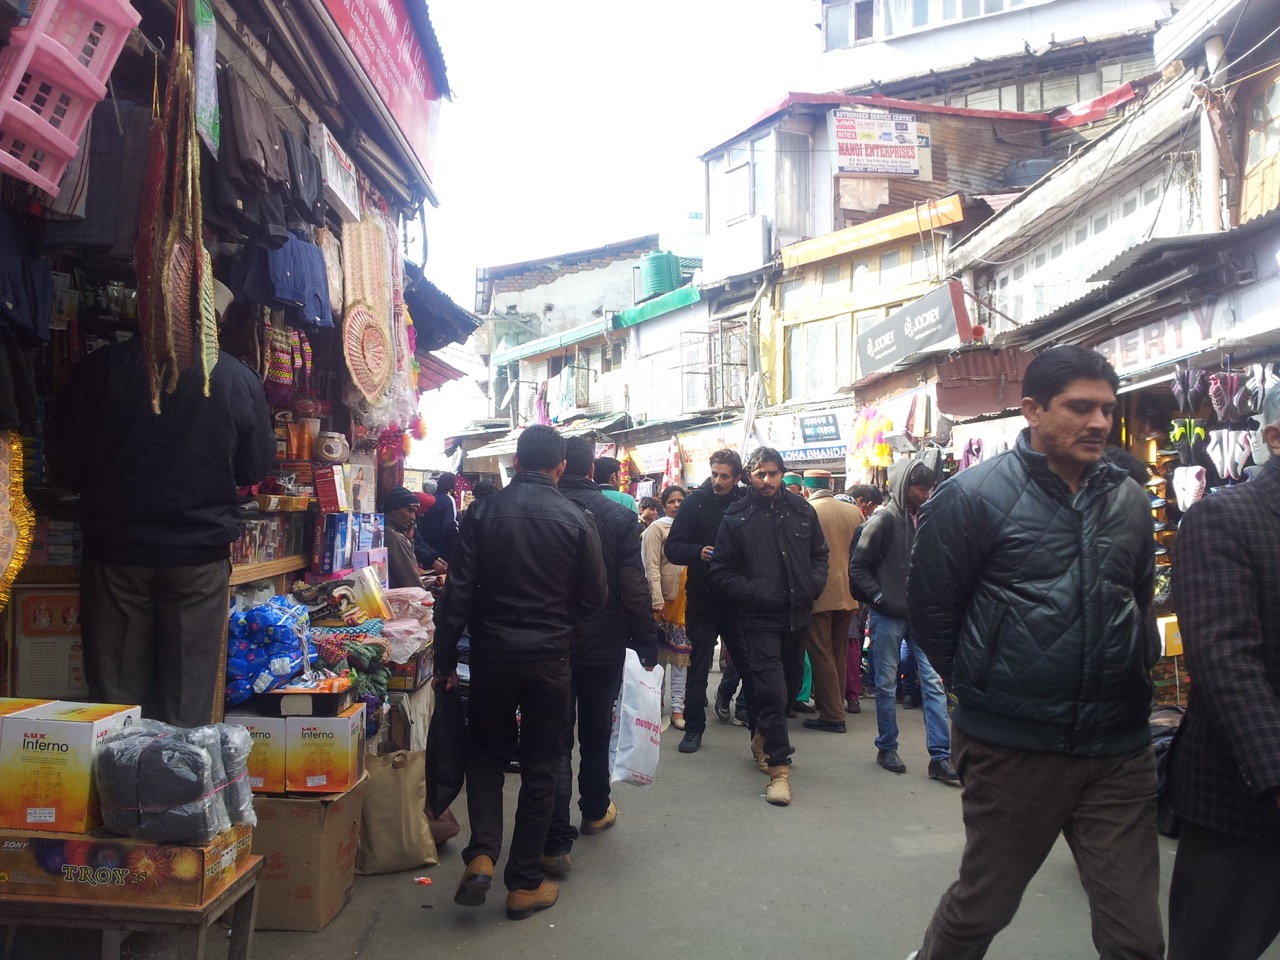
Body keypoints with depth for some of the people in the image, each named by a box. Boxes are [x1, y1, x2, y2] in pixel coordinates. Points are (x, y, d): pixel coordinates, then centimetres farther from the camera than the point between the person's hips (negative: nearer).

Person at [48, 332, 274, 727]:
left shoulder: (100, 366, -5)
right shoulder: (240, 377, -5)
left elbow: (66, 462, 1)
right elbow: (255, 469, 5)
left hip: (116, 549, 0)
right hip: (202, 550, 0)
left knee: (115, 696, 10)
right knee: (188, 708, 8)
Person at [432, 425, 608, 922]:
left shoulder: (483, 513, -6)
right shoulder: (576, 520, -8)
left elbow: (457, 592, -7)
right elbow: (595, 596, -1)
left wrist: (445, 658, 1)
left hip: (491, 653, 1)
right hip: (549, 657, -1)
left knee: (486, 754, 20)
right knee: (540, 768, 10)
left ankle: (481, 855, 3)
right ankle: (525, 883, 18)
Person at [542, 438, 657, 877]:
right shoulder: (617, 516, -9)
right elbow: (635, 589, -10)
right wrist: (647, 644, -3)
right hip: (604, 644, 1)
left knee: (555, 738, 5)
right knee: (596, 731, 19)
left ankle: (556, 841, 3)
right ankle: (595, 811, 38)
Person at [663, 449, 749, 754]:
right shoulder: (696, 502, -2)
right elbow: (672, 547, -3)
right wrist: (698, 552, -20)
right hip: (702, 597, 0)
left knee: (750, 663, 8)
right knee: (699, 665, 10)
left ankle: (758, 726, 22)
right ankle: (693, 728, 21)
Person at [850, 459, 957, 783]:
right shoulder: (883, 520, -9)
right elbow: (858, 567, -6)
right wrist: (880, 599, -13)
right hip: (888, 616, -4)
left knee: (934, 682, 0)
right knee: (887, 684, 8)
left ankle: (940, 757, 5)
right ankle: (887, 748, 23)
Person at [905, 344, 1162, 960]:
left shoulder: (1129, 500, 6)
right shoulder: (974, 496, -10)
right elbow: (931, 609, -4)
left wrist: (1132, 674, 14)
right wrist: (979, 685, 4)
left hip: (1120, 750, 4)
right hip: (1013, 747, -4)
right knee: (980, 909, 14)